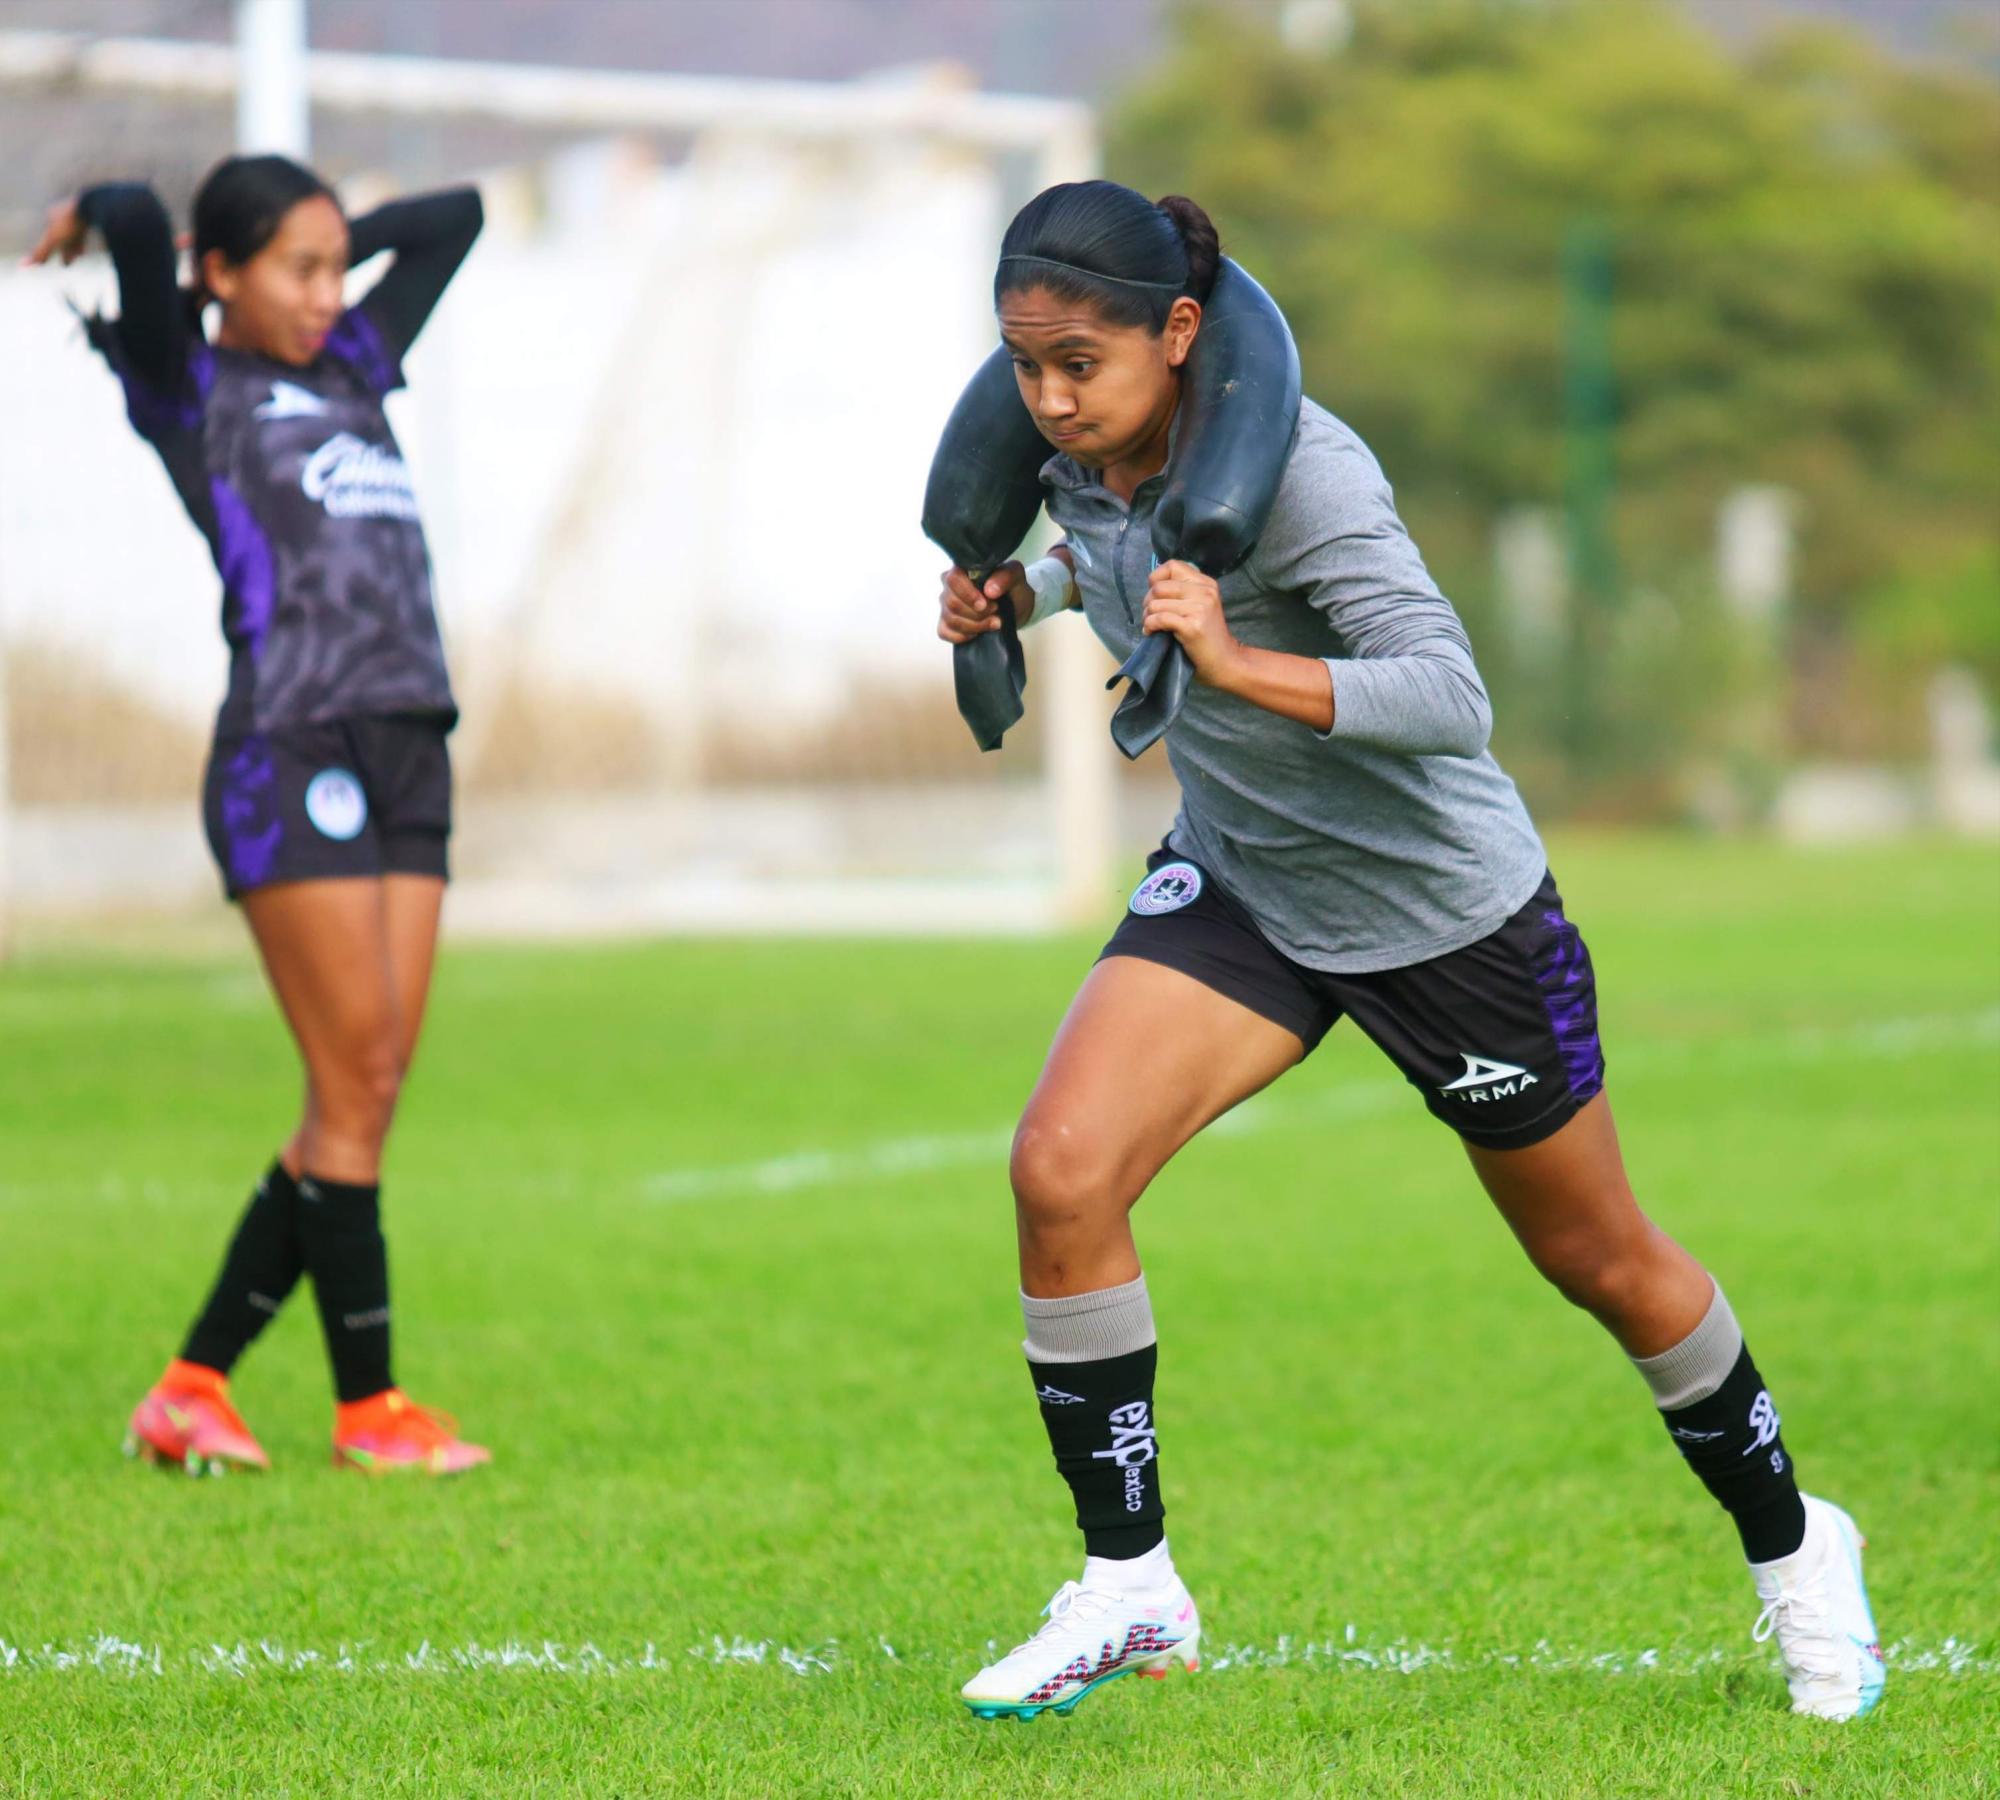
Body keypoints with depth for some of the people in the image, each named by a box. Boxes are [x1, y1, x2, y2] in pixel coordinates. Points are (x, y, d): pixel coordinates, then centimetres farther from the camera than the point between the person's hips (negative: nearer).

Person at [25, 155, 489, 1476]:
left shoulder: (352, 368, 21)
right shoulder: (188, 389, 1)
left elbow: (453, 218, 30)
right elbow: (138, 224, -14)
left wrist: (319, 240, 25)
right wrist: (94, 221, 6)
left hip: (406, 755, 7)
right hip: (289, 757, -7)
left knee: (372, 1095, 3)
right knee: (353, 1083, -7)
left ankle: (197, 1384, 9)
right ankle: (367, 1405, 0)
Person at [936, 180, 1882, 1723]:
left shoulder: (1296, 466, -30)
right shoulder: (1091, 453, -9)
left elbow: (1452, 700, -37)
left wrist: (1238, 664, -48)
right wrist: (1018, 595, -3)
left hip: (1445, 902, -5)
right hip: (1239, 883, 5)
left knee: (1601, 1263, 12)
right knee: (1060, 1173, -18)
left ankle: (1791, 1547, 38)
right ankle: (1128, 1590, -4)